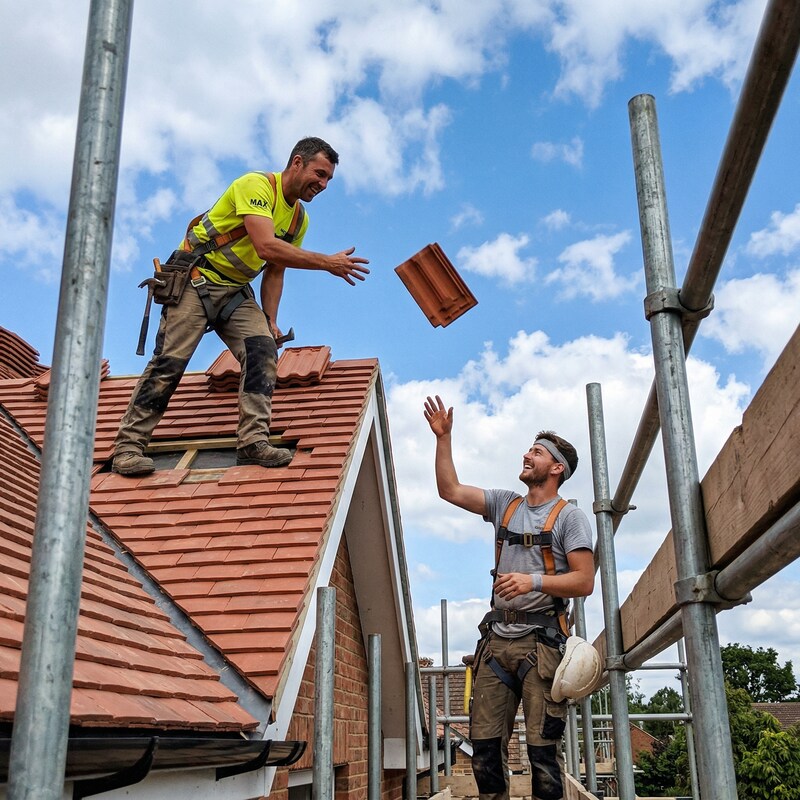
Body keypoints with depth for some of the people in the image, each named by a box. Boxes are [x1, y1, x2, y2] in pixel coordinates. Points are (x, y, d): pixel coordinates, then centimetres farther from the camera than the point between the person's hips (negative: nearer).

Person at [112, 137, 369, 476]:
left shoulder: (300, 220, 9)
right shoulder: (256, 185, -17)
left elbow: (274, 272, 13)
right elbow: (267, 247, -31)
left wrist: (270, 320, 0)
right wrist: (328, 263, -30)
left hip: (236, 291, 8)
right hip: (196, 278, -7)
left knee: (264, 351, -14)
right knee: (170, 360, -12)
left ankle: (253, 441, -16)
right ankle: (128, 447, -5)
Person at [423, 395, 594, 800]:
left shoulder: (569, 516, 1)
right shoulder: (505, 504, 16)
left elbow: (584, 582, -7)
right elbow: (450, 490, 11)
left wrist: (533, 581, -19)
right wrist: (444, 437, 7)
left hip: (540, 641, -5)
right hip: (496, 639, 5)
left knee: (543, 745, -6)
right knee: (485, 742, 4)